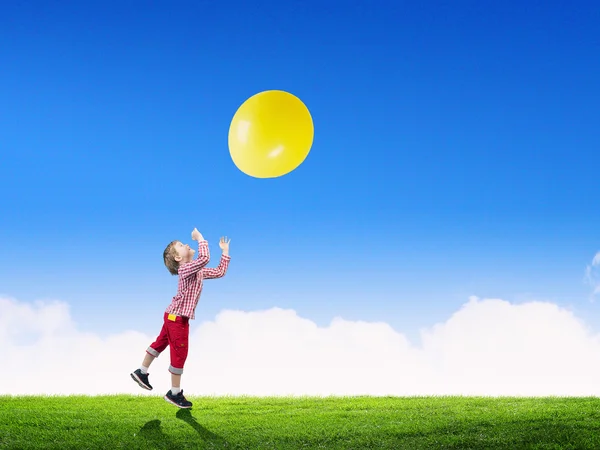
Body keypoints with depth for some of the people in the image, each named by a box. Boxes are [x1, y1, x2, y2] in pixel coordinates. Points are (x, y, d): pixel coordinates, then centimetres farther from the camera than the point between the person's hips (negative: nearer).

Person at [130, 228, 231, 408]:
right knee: (180, 352, -3)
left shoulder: (198, 270, 10)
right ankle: (175, 393, 7)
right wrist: (200, 238, -26)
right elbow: (205, 258, -37)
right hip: (176, 316, -10)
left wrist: (225, 252, 12)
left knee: (161, 342, 22)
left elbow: (220, 272, 13)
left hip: (175, 315, 10)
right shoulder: (185, 269, -20)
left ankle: (141, 372, 38)